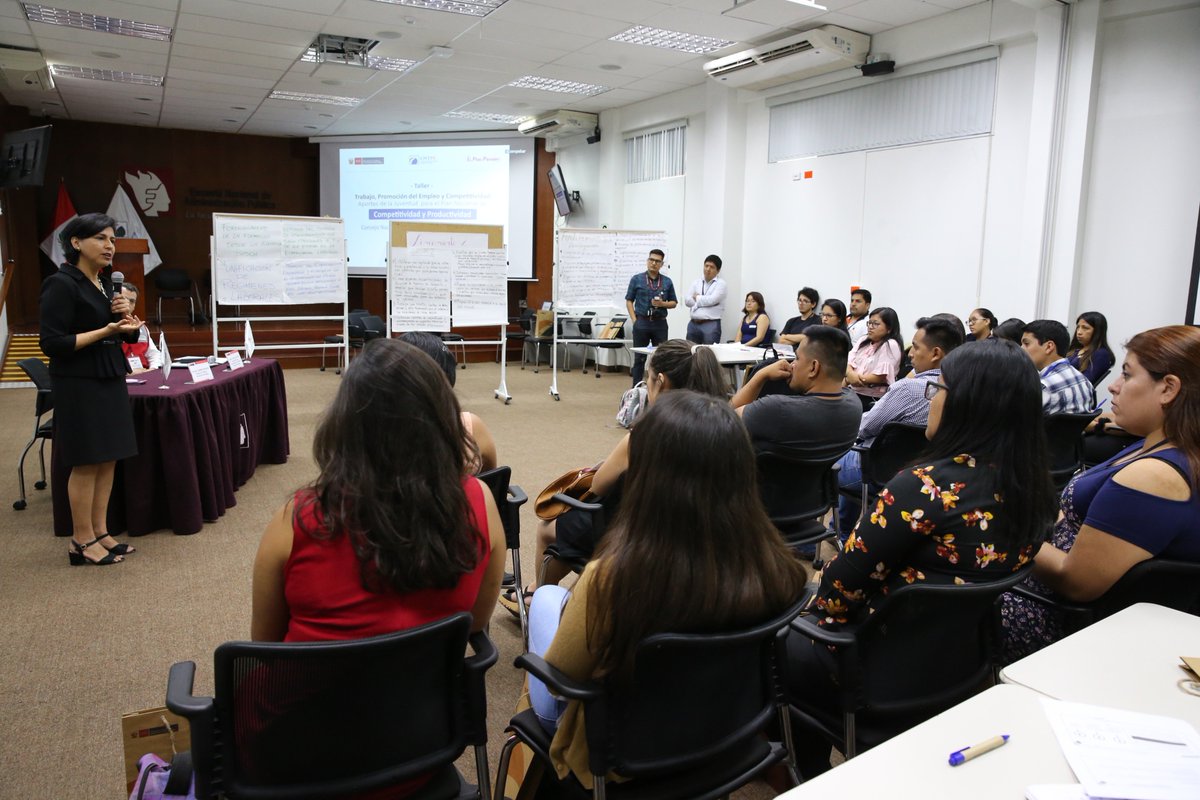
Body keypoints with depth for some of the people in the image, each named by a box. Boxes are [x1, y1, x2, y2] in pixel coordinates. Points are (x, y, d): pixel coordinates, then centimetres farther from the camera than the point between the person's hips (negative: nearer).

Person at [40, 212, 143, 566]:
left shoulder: (105, 284, 12)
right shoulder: (61, 285, -12)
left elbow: (126, 336, 19)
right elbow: (52, 343, -17)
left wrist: (127, 317, -2)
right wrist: (107, 331, -21)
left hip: (109, 381, 8)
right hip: (79, 386, -8)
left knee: (108, 459, 9)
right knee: (86, 463, -3)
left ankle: (101, 532, 18)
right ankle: (82, 542, 8)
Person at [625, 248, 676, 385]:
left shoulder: (667, 282, 6)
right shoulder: (637, 279, 3)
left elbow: (674, 303, 12)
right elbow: (629, 301, 4)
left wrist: (663, 304, -9)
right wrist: (635, 320, -5)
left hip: (660, 323, 1)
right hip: (642, 322, -1)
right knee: (639, 358, 4)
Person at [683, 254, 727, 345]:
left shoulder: (721, 283, -1)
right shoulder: (697, 282, 15)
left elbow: (711, 300, -15)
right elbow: (687, 301, 6)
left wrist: (697, 297, 1)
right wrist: (704, 300, -5)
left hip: (711, 324, -5)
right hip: (693, 324, 5)